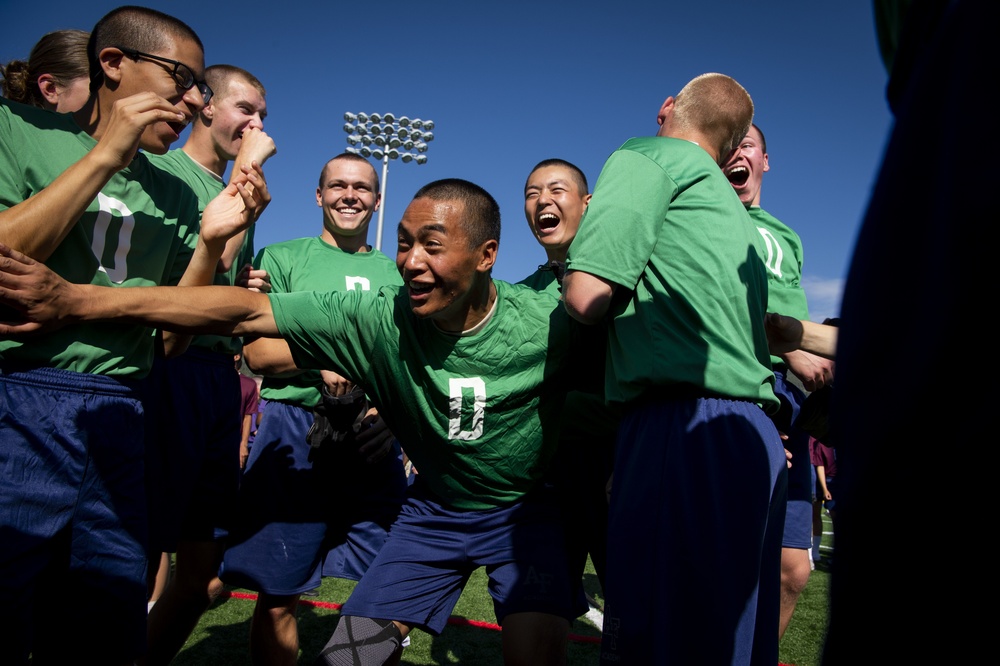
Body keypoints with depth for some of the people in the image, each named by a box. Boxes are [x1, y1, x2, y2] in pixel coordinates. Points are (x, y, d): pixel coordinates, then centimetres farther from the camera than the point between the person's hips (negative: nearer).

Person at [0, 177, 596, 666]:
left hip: (524, 509, -1)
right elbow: (245, 313, -21)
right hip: (434, 508, 2)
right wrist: (77, 300, -26)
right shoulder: (379, 317, -19)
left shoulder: (547, 323, -22)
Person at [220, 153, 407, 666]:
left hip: (375, 437, 2)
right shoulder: (283, 257, 10)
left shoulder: (395, 273, 17)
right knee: (277, 595, 3)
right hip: (296, 429, -2)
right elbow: (258, 353, 1)